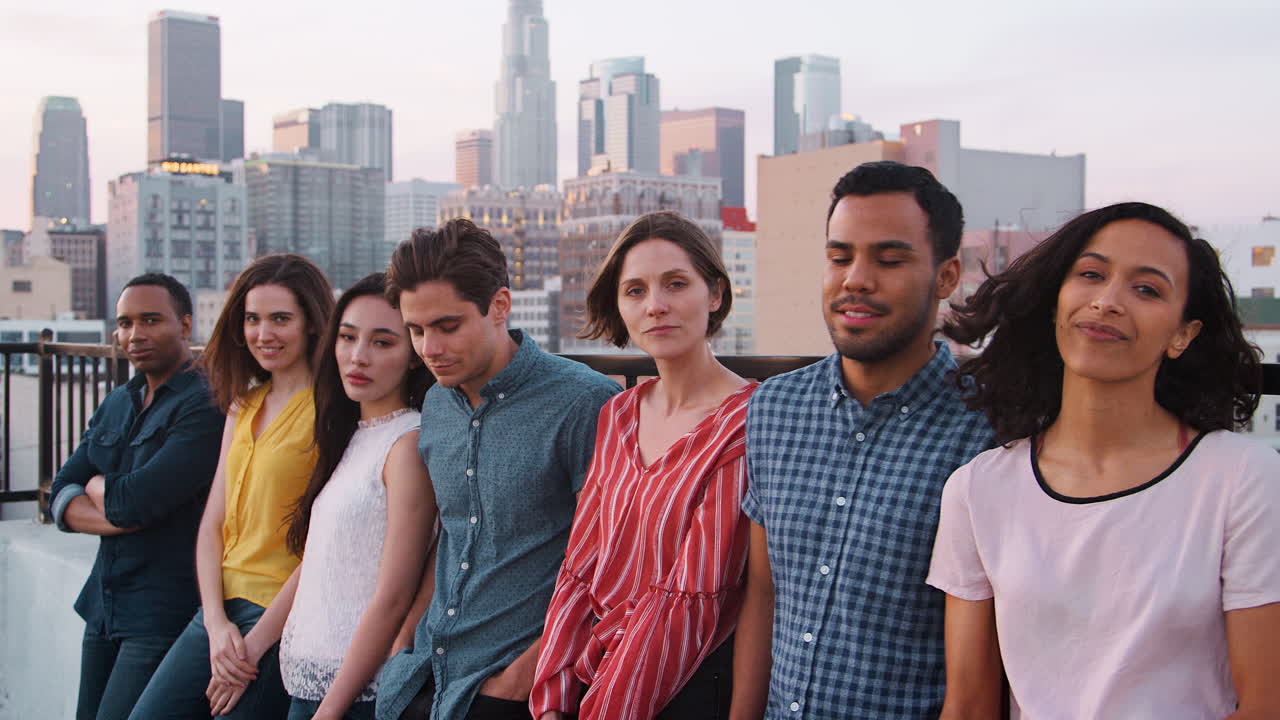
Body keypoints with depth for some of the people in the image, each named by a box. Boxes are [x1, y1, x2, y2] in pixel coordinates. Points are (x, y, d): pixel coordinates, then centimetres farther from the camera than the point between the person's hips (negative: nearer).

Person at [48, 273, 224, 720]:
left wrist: (96, 486, 1)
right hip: (103, 607, 8)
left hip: (166, 614, -8)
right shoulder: (115, 406, 13)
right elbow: (60, 500, 6)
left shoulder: (205, 406, -14)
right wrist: (125, 516, -13)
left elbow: (137, 499, -21)